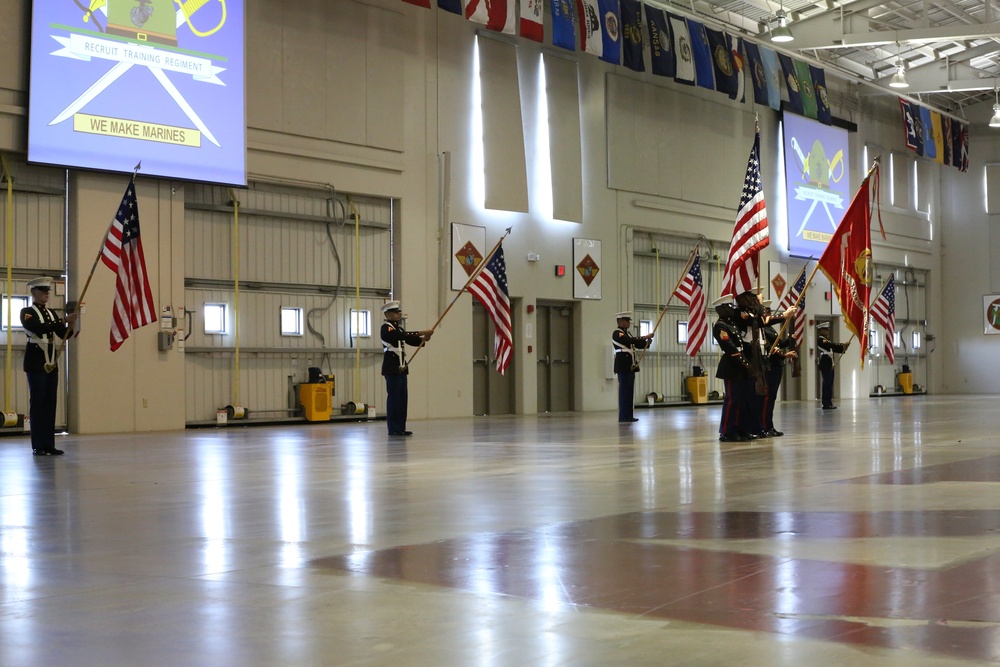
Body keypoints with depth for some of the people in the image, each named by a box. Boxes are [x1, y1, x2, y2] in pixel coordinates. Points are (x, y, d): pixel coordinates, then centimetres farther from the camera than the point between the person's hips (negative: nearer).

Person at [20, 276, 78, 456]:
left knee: (50, 404, 5)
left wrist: (70, 326, -11)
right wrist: (63, 322, -26)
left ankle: (49, 444, 8)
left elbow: (63, 334, 10)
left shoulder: (51, 313, 16)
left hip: (51, 362, 7)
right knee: (38, 403, -5)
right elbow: (39, 328, -22)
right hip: (36, 362, -6)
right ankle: (38, 446, -3)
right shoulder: (27, 312, -4)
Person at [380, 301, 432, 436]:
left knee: (403, 398, 7)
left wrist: (423, 339, -5)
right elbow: (401, 336, -24)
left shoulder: (399, 328, 19)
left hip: (401, 368, 9)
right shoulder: (386, 328, -8)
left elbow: (411, 341, 16)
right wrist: (421, 333, -27)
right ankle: (394, 429, -6)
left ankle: (400, 427, 10)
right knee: (394, 398, -8)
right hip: (392, 368, -9)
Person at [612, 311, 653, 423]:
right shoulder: (616, 333, -9)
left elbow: (638, 345, 20)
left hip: (630, 366, 9)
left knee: (630, 391, 8)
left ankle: (628, 415, 11)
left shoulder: (627, 333, 20)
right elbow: (630, 341, -23)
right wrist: (645, 338, -19)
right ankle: (623, 416, -6)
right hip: (623, 366, -9)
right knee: (624, 390, -8)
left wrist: (647, 342, 0)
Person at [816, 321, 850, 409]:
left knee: (829, 384, 9)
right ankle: (826, 404, -10)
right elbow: (832, 345, -21)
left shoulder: (825, 339, 21)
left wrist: (843, 348, 1)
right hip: (825, 365, -10)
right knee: (827, 384, -10)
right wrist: (843, 345, -22)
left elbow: (833, 348, 16)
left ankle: (828, 403, 12)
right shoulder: (820, 339, -10)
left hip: (829, 365, 10)